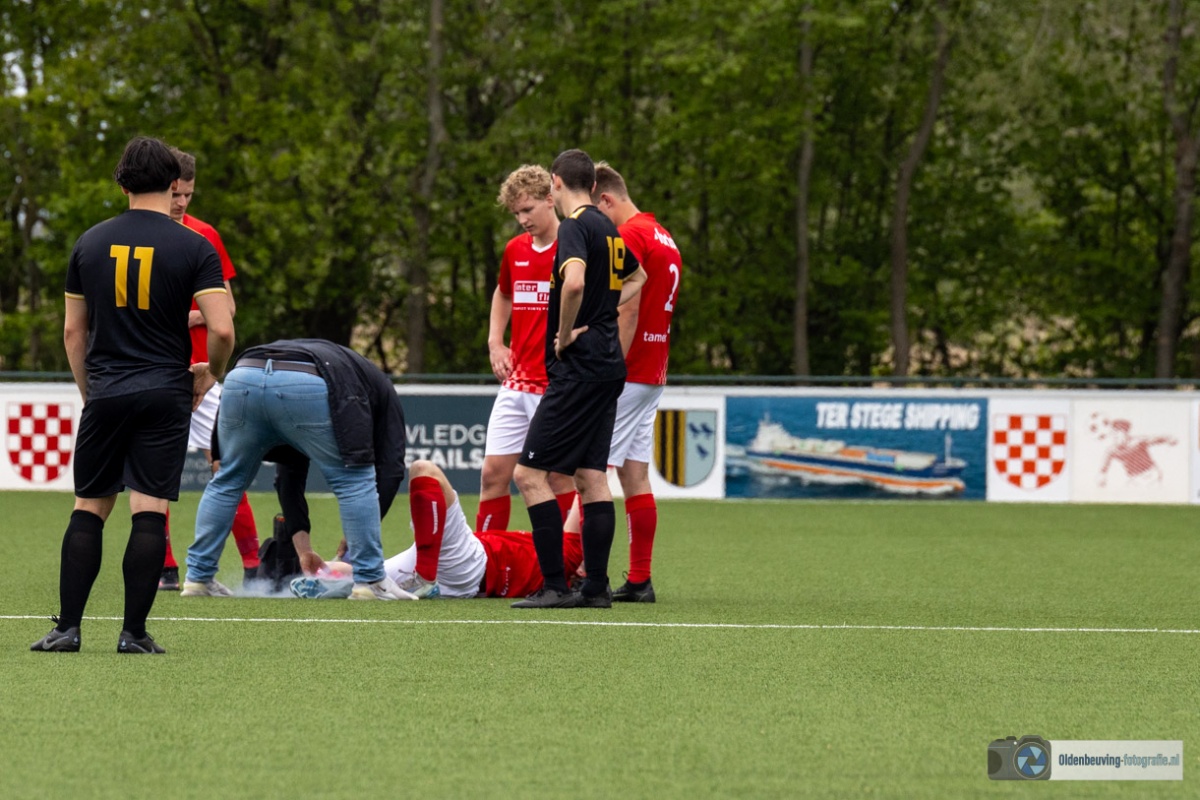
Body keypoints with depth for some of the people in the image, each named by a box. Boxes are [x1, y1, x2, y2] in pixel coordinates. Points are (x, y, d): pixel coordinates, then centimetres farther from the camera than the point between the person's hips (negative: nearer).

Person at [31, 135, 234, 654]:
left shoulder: (90, 243, 6)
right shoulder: (194, 248, -4)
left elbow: (73, 332, 11)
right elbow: (221, 329, -11)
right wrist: (211, 374, 9)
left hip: (105, 392, 2)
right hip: (166, 393, -2)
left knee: (88, 509, 8)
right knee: (150, 512, -2)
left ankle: (68, 628, 3)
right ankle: (134, 632, -5)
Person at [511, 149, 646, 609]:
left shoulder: (575, 228, -13)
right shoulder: (608, 229, 15)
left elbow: (574, 282, -32)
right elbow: (636, 277, 35)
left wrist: (565, 334, -18)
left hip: (579, 366, -9)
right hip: (608, 361, 9)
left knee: (530, 473, -8)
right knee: (592, 476, 10)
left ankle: (555, 586, -11)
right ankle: (596, 587, 9)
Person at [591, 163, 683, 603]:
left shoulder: (629, 236, -13)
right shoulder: (664, 238, 17)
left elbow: (628, 311, -19)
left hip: (624, 374, -9)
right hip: (652, 375, 9)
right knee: (635, 477, 8)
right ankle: (639, 579, 8)